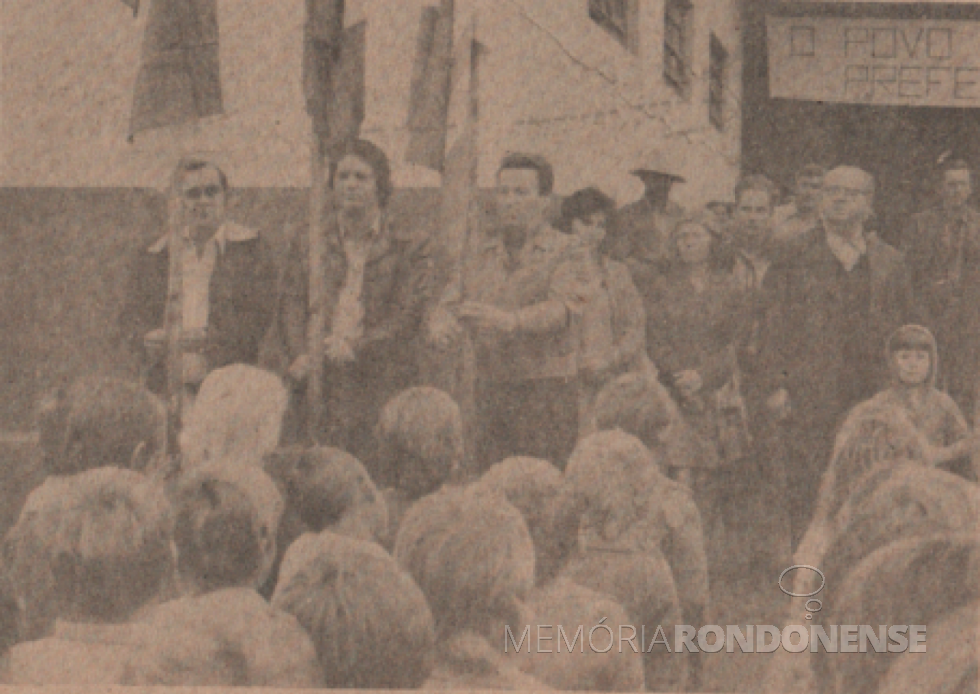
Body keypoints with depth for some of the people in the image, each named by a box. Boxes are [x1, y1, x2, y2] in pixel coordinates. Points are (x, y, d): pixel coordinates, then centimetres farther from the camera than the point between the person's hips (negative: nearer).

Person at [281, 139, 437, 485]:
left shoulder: (409, 249, 8)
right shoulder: (308, 245, 18)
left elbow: (408, 315, 0)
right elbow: (292, 304, 11)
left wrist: (356, 346, -14)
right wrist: (302, 354, -7)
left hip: (381, 381, -2)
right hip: (322, 378, 2)